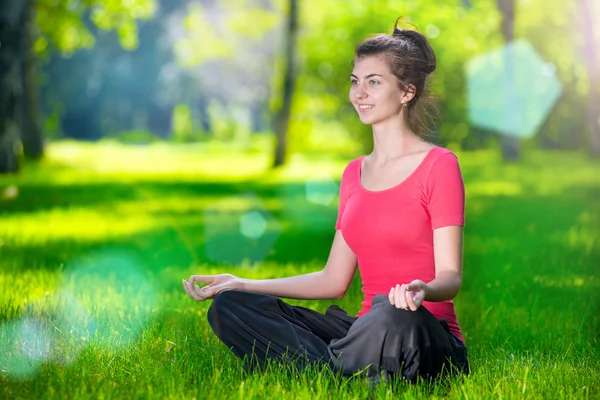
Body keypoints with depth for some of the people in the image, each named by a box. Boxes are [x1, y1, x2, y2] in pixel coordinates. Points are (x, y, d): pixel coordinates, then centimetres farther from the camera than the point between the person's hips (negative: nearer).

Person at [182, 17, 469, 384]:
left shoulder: (439, 165, -5)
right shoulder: (355, 173, 15)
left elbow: (450, 277, -10)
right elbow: (334, 280, 16)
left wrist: (422, 290, -35)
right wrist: (242, 284, 11)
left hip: (426, 342, -6)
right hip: (367, 329, 7)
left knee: (392, 314, -42)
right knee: (229, 307, -9)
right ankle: (343, 379, -25)